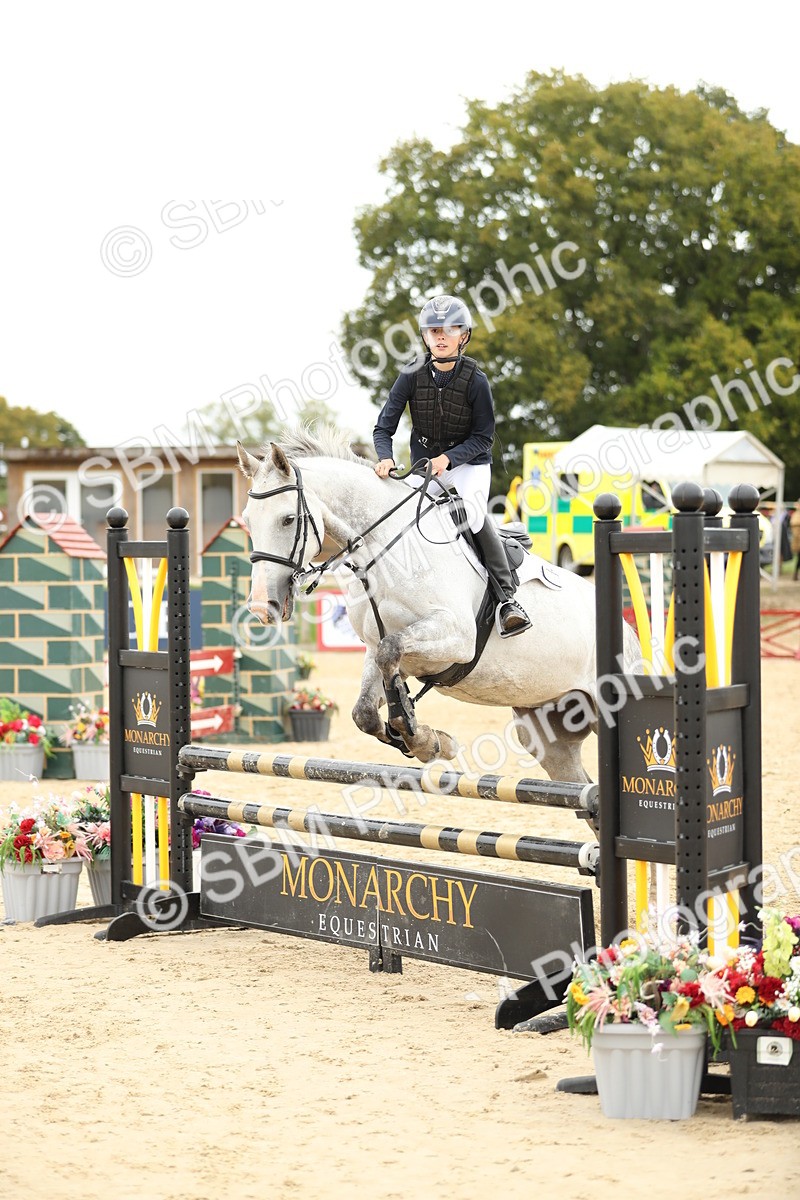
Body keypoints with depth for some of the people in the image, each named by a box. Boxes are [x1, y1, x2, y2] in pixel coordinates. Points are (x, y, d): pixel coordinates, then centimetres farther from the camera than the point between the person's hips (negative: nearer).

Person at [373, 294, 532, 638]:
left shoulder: (475, 381, -13)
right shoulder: (411, 378, -7)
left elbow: (483, 437, -10)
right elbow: (383, 428, -7)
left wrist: (447, 458, -24)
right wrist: (385, 458, -27)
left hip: (469, 464, -4)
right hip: (424, 465, 4)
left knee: (473, 510, -29)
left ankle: (506, 599, -27)